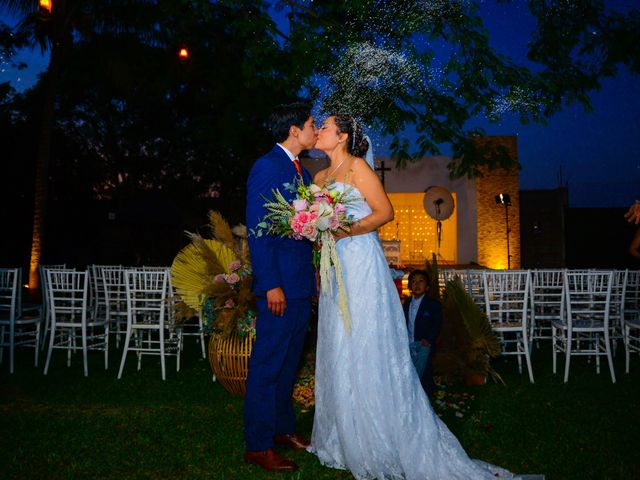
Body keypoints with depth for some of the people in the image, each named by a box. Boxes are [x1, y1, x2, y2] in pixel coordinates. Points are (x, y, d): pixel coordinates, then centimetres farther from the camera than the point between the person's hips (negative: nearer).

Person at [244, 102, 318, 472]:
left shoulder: (302, 170, 16)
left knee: (290, 361, 18)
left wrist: (314, 273, 13)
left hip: (302, 282, 9)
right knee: (268, 365, 0)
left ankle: (283, 427, 33)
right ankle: (258, 446, 12)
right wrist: (271, 285, -20)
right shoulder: (267, 167, -10)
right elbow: (258, 230, -15)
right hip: (280, 283, -9)